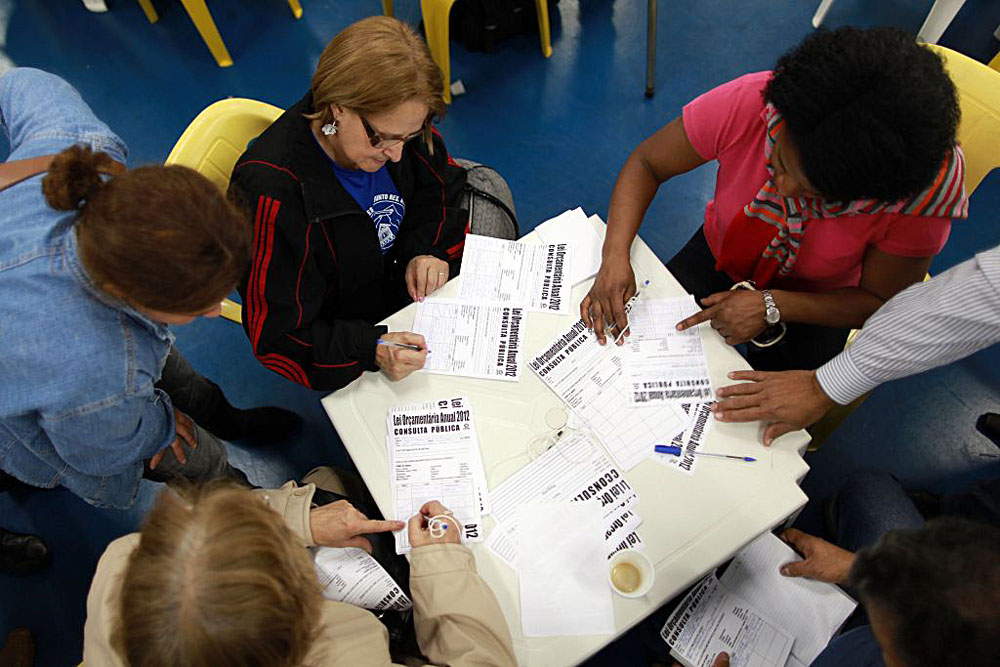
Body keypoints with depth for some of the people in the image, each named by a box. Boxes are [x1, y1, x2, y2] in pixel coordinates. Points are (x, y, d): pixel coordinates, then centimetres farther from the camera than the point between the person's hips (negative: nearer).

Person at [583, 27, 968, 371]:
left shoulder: (926, 187, -32)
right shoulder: (748, 103, -33)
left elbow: (881, 301, -16)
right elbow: (646, 163, -19)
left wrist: (772, 307, -29)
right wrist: (615, 257, -33)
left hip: (817, 303, 0)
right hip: (720, 254, 1)